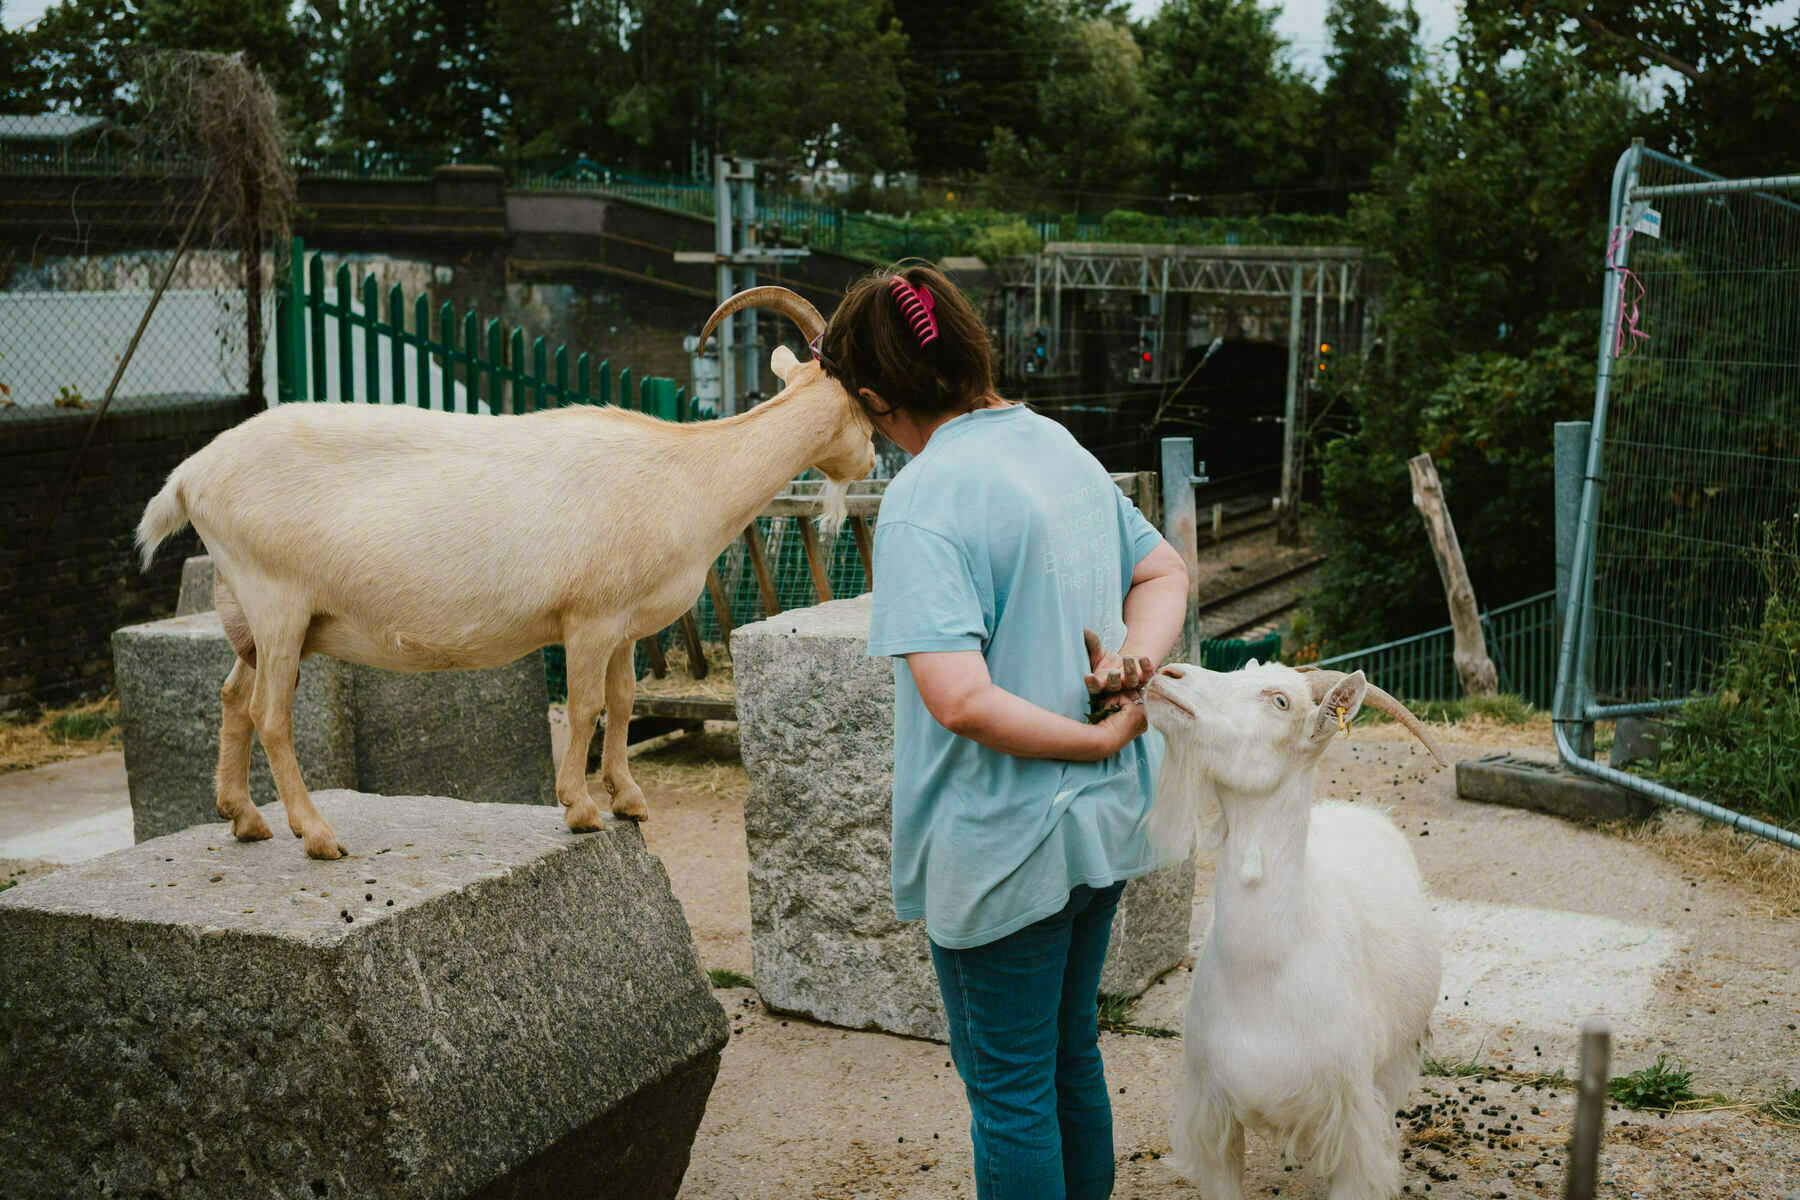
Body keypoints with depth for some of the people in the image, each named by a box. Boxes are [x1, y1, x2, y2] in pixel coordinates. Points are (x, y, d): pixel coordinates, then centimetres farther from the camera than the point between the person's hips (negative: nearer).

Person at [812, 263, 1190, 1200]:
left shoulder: (925, 498, -21)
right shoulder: (1058, 445, 4)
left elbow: (960, 699, -30)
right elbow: (1164, 571, 16)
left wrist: (1101, 735, -17)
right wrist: (1136, 658, -3)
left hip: (1002, 849, -8)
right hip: (1104, 824, 8)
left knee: (1009, 1089, 8)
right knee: (1071, 1055, 23)